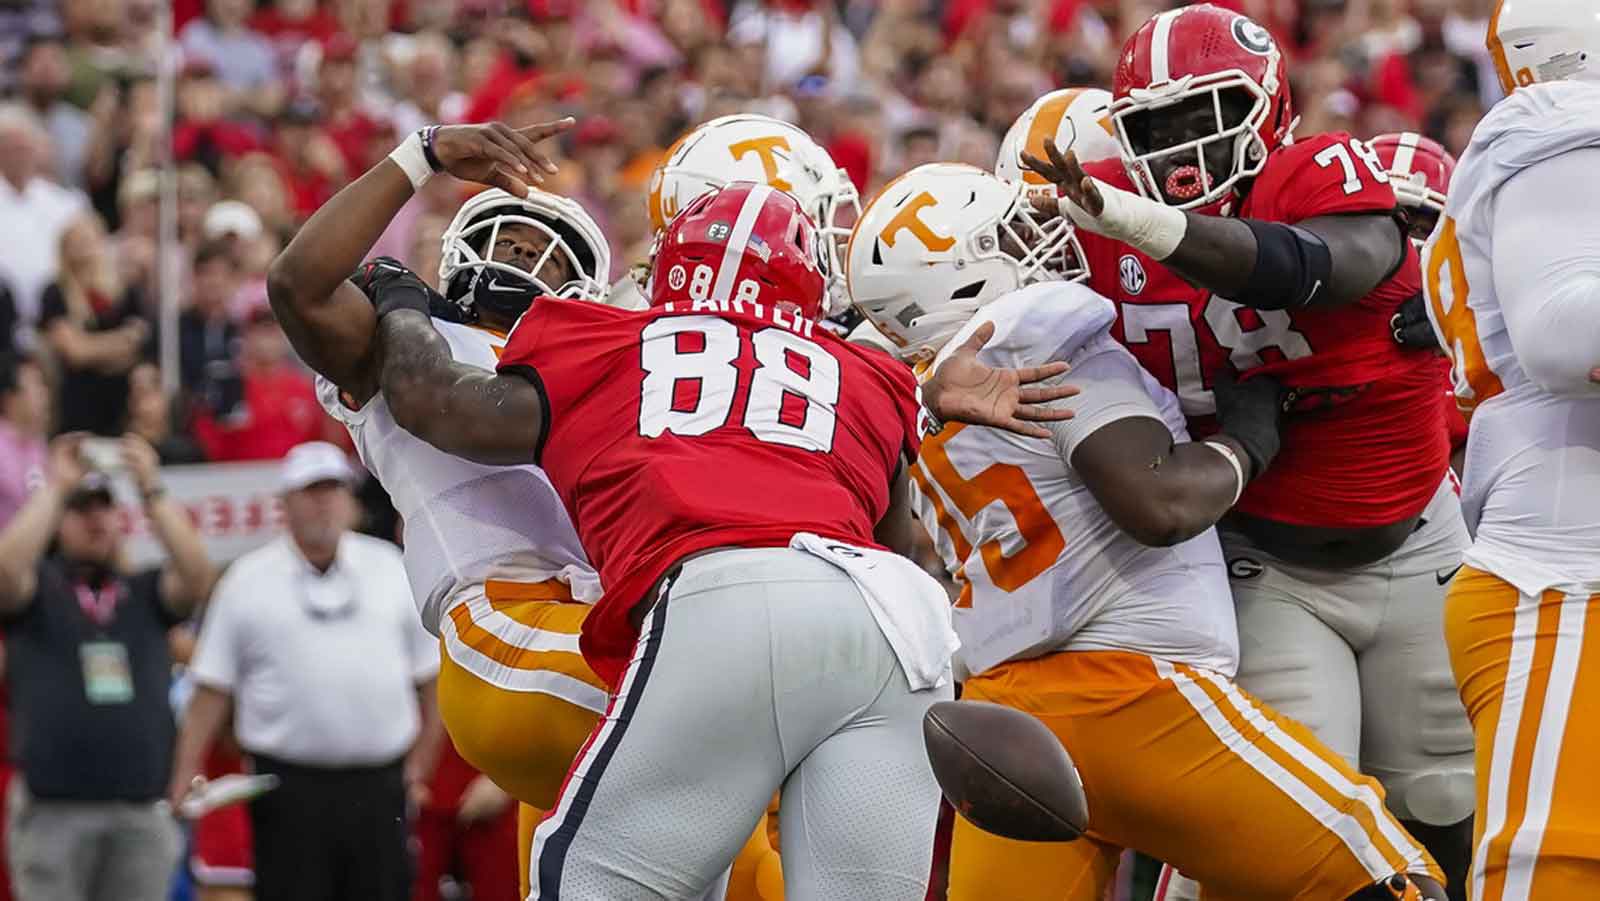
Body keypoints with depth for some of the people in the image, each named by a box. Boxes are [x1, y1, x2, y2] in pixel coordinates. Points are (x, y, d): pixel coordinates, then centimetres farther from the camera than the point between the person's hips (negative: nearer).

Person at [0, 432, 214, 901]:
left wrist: (150, 489, -10)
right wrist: (55, 487, -10)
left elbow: (196, 574, -7)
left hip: (141, 813, 3)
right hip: (54, 810, -3)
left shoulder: (145, 593, 12)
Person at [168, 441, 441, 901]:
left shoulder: (391, 570, 8)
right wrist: (186, 774, -7)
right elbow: (211, 690, 1)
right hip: (290, 788, -2)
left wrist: (422, 759, 7)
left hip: (379, 787, 2)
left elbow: (430, 673, 14)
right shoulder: (247, 582, 2)